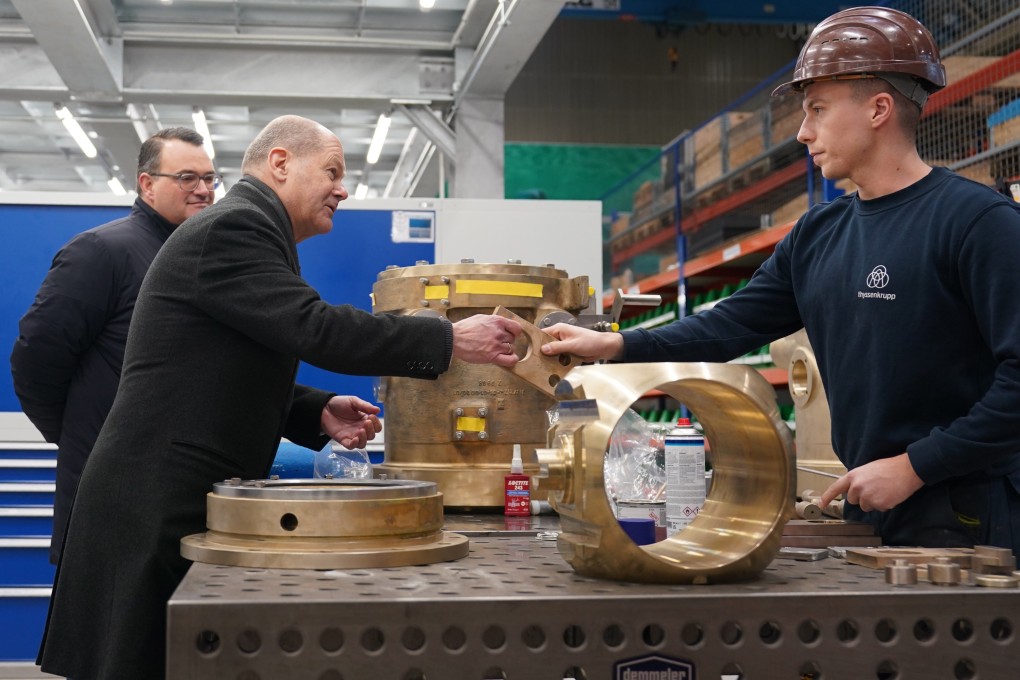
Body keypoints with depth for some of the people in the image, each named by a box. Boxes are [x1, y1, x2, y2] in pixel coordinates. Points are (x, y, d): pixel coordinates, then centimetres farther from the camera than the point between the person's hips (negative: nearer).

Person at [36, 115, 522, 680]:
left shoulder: (242, 227, 20)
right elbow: (315, 328, -25)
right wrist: (450, 340, -19)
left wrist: (319, 412, 5)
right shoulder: (231, 226, -13)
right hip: (160, 510, -10)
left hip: (194, 501, 10)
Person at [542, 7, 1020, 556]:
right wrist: (613, 346, 0)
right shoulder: (817, 236, 10)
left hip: (966, 520, -6)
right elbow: (732, 326, 11)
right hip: (867, 511, 7)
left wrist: (914, 465, -18)